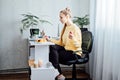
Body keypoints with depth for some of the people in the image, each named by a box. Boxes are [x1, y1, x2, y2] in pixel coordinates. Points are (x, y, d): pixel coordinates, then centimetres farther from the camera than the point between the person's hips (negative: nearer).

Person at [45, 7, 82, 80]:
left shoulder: (75, 28, -16)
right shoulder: (65, 28, 10)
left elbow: (78, 45, -19)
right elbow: (61, 42, 11)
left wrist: (73, 38, -37)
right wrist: (50, 40, 3)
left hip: (74, 53, -7)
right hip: (66, 49, 8)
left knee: (54, 55, -18)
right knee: (52, 47, -16)